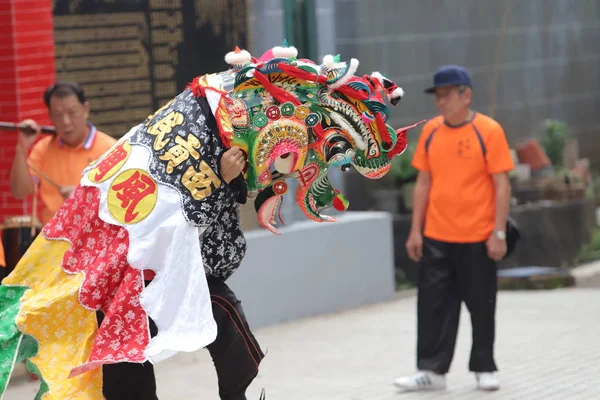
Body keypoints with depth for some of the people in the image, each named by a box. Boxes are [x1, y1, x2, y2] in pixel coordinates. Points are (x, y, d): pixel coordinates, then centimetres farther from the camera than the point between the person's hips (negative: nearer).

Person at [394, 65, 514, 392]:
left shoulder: (488, 131, -7)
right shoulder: (430, 131, 6)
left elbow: (501, 185, -7)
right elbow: (423, 183, 10)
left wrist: (499, 233, -12)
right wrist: (416, 230, 6)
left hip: (477, 238, -4)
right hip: (435, 238, 4)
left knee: (481, 305, 7)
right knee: (433, 304, 3)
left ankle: (484, 369, 20)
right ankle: (432, 370, 10)